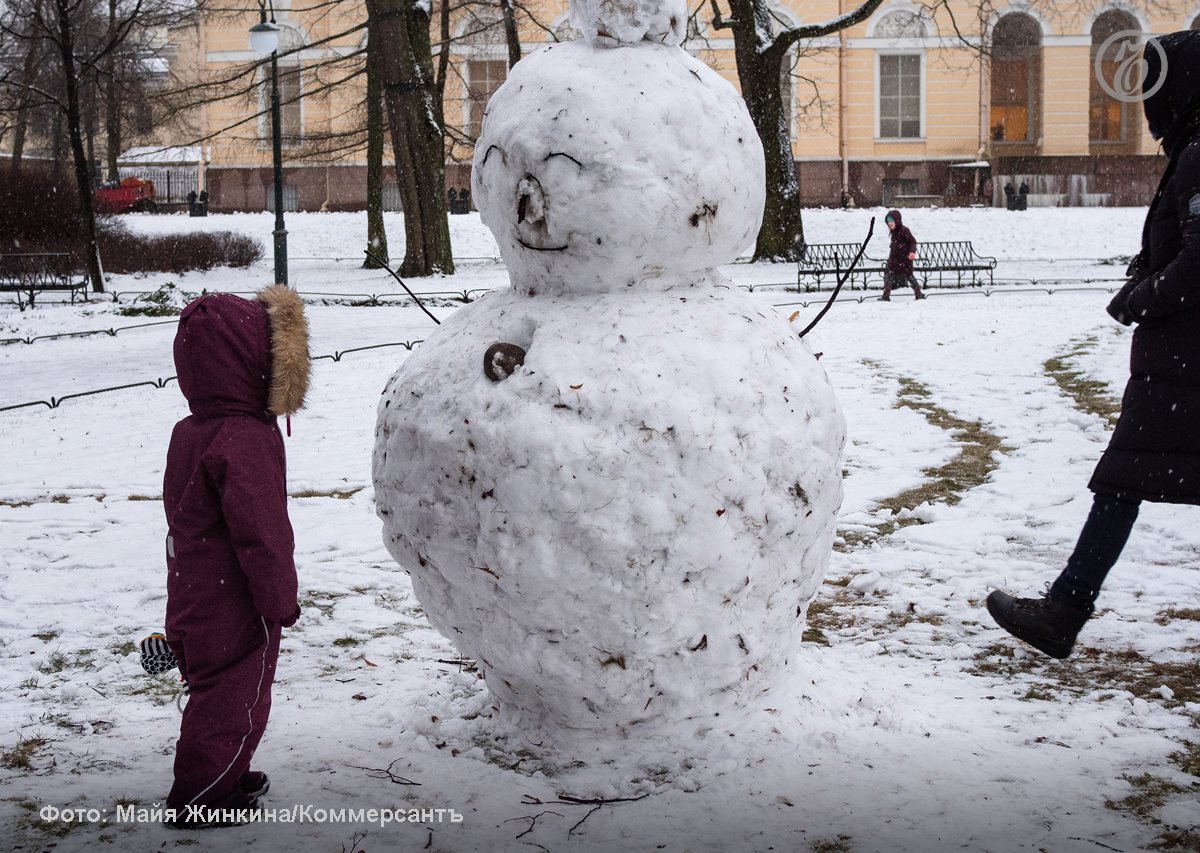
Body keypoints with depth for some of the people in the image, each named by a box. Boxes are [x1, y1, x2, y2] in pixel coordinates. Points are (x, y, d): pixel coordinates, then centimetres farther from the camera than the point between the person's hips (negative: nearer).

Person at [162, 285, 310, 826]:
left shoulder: (190, 431, 5)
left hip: (194, 602, 9)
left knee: (216, 693, 22)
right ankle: (199, 798, 18)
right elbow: (260, 531, -25)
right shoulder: (244, 440, -26)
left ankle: (226, 778, 38)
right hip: (236, 609, -9)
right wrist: (281, 599, -14)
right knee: (233, 699, 6)